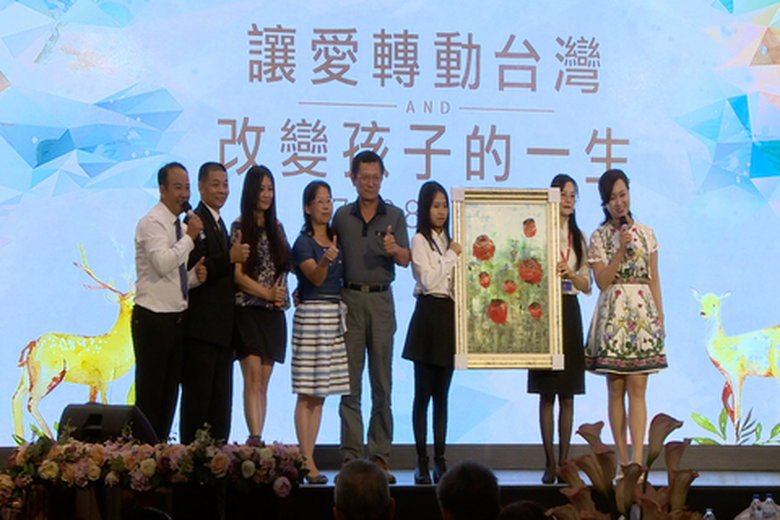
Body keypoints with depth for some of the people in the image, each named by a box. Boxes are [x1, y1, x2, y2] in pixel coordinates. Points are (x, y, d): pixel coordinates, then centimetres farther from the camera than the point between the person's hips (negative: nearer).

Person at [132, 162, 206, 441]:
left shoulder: (182, 227, 16)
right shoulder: (152, 223, -10)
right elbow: (162, 264, -25)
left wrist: (196, 275, 1)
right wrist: (190, 238, -19)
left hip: (177, 319, 8)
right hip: (154, 319, -8)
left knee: (170, 391, 11)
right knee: (150, 391, -5)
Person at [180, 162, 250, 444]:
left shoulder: (219, 223, 20)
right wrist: (230, 257, -28)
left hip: (221, 328, 10)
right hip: (201, 327, -10)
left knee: (221, 398, 11)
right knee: (198, 395, -6)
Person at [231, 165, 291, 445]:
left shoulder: (276, 227, 13)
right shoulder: (240, 227, -3)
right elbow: (237, 275, -8)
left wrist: (283, 291, -2)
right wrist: (267, 293, -13)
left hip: (273, 313, 5)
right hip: (249, 310, -5)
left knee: (264, 381, 4)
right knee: (253, 377, -14)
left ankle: (256, 439, 6)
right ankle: (255, 438, -21)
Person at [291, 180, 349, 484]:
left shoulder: (336, 239, 14)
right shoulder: (303, 243, -6)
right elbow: (315, 278, -20)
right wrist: (325, 260, -38)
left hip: (335, 316, 7)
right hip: (311, 314, -7)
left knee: (320, 393, 7)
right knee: (308, 393, -7)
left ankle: (309, 457, 10)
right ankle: (307, 463, -7)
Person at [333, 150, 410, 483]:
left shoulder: (394, 216, 7)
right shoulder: (342, 216, 11)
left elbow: (405, 260, -4)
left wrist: (393, 249, -25)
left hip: (381, 300, 0)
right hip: (349, 298, 1)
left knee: (382, 383, 0)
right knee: (349, 382, -1)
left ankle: (380, 456, 3)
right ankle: (351, 454, 0)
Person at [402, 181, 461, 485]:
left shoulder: (449, 241, 15)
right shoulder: (420, 240, -2)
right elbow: (427, 280, -12)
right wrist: (452, 256, -6)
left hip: (450, 317, 5)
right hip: (429, 316, -5)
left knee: (442, 394, 7)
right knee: (423, 393, -2)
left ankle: (440, 459, 10)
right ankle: (421, 462, 1)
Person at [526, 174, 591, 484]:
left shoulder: (578, 237, 13)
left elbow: (587, 286, 11)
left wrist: (570, 273, -7)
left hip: (569, 312, 4)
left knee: (567, 395, 4)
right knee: (546, 394, -2)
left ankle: (564, 461, 9)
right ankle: (549, 462, 3)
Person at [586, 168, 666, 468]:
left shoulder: (646, 233, 10)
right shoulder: (599, 237, 5)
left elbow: (654, 279, 12)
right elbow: (602, 281, -4)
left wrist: (660, 317, 6)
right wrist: (621, 250, -12)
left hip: (642, 312, 1)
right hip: (613, 315, -1)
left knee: (637, 387, -6)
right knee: (615, 389, 1)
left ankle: (637, 462, -10)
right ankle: (623, 462, 7)